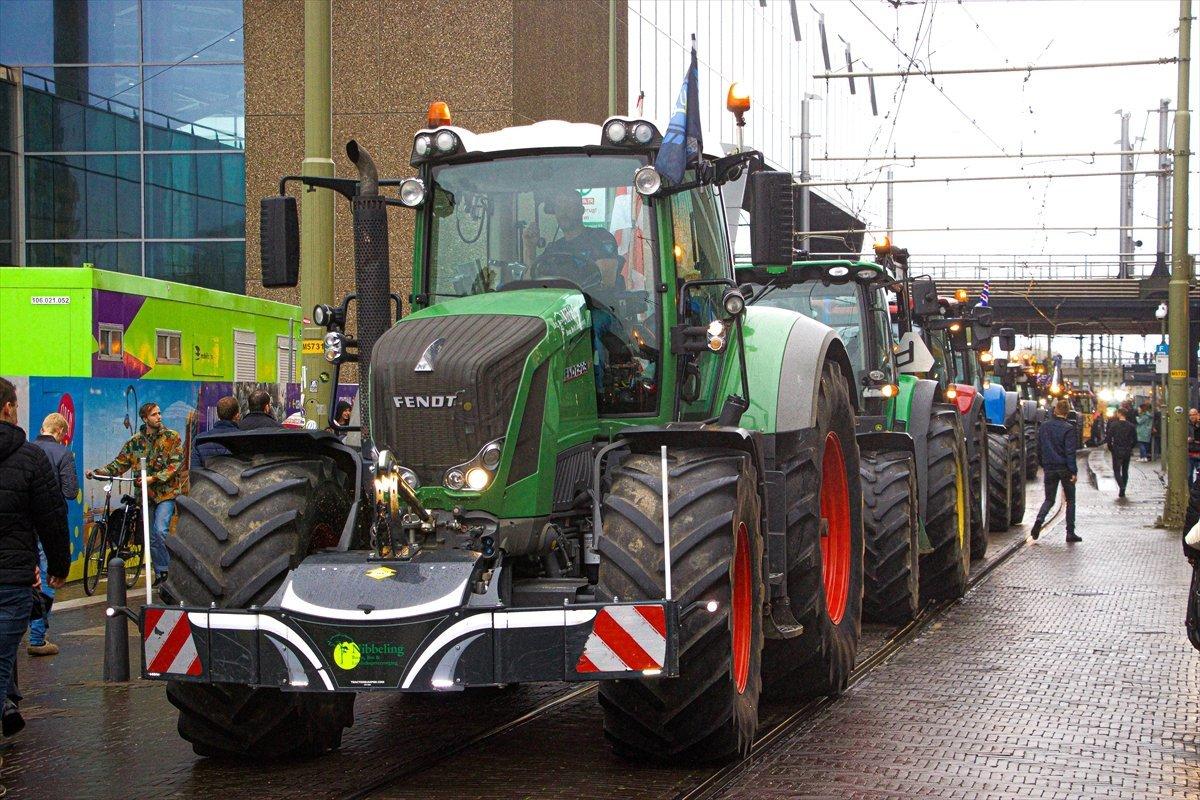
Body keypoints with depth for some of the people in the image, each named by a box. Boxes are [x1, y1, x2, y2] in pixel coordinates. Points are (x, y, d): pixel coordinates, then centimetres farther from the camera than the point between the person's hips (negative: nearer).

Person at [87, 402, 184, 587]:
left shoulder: (172, 437, -2)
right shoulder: (135, 442, 7)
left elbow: (175, 464, -11)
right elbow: (119, 464, 7)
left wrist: (154, 478, -22)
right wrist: (97, 472, -9)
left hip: (167, 492, -4)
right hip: (146, 494, 4)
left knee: (160, 530, -20)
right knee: (151, 537, 7)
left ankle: (166, 570, -10)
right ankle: (161, 573, 17)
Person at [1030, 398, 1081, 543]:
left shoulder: (1043, 426, 4)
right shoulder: (1069, 429, -13)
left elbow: (1039, 448, 11)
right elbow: (1070, 452, -16)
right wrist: (1073, 471, -14)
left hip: (1049, 469, 4)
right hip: (1064, 469, -4)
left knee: (1049, 499, 13)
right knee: (1070, 500, 9)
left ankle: (1039, 520, -15)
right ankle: (1070, 532, 8)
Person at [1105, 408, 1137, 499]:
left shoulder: (1114, 425, -8)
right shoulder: (1131, 426, 0)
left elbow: (1108, 438, -10)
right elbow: (1135, 439, 1)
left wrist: (1110, 448, 4)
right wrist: (1130, 448, 15)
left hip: (1116, 451, -3)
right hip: (1127, 452, 3)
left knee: (1117, 470, 2)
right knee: (1125, 471, 14)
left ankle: (1121, 486, -23)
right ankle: (1122, 491, 15)